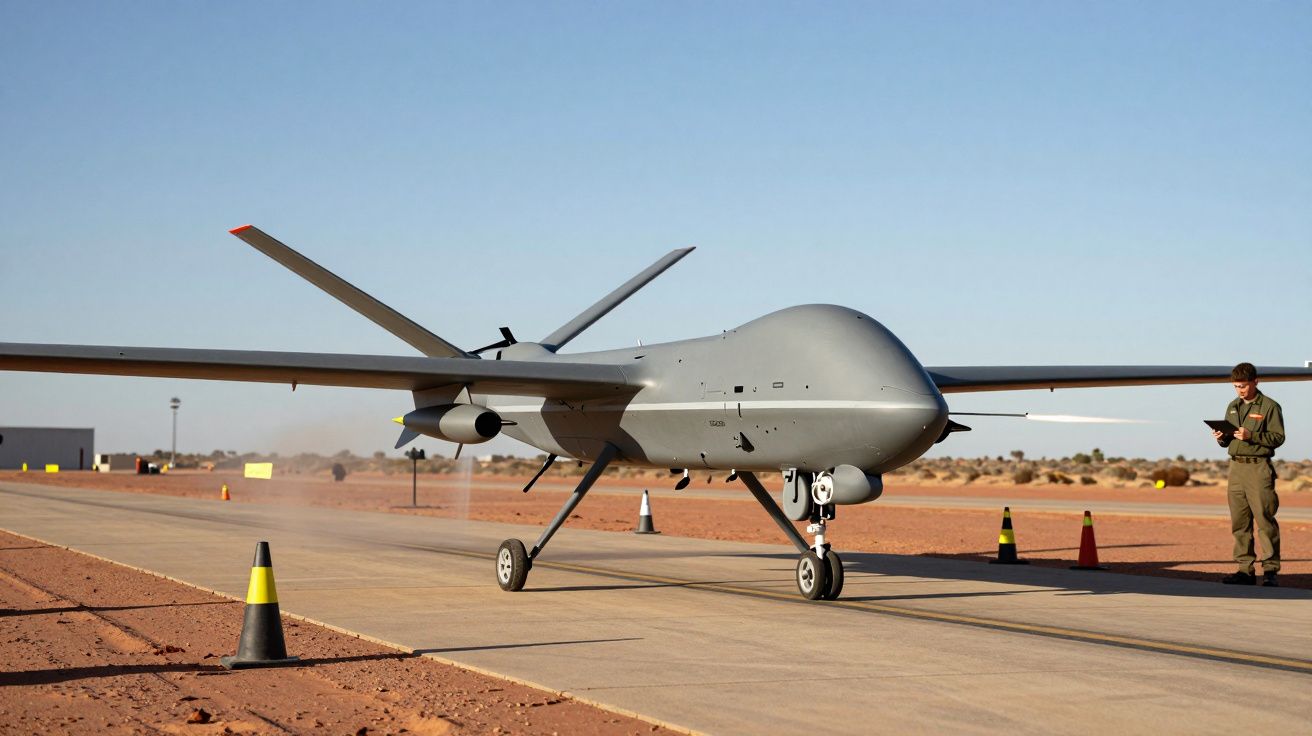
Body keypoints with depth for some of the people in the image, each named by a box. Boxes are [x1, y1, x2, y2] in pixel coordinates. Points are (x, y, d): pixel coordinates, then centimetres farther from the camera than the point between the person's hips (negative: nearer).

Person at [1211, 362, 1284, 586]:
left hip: (1258, 467, -6)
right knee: (1239, 521, 5)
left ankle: (1270, 569, -3)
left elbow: (1278, 437, -8)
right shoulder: (1233, 407, 16)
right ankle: (1245, 569, 9)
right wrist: (1221, 438, -1)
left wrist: (1251, 436, -19)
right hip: (1236, 467, 6)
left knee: (1264, 519, -7)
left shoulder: (1270, 407, -3)